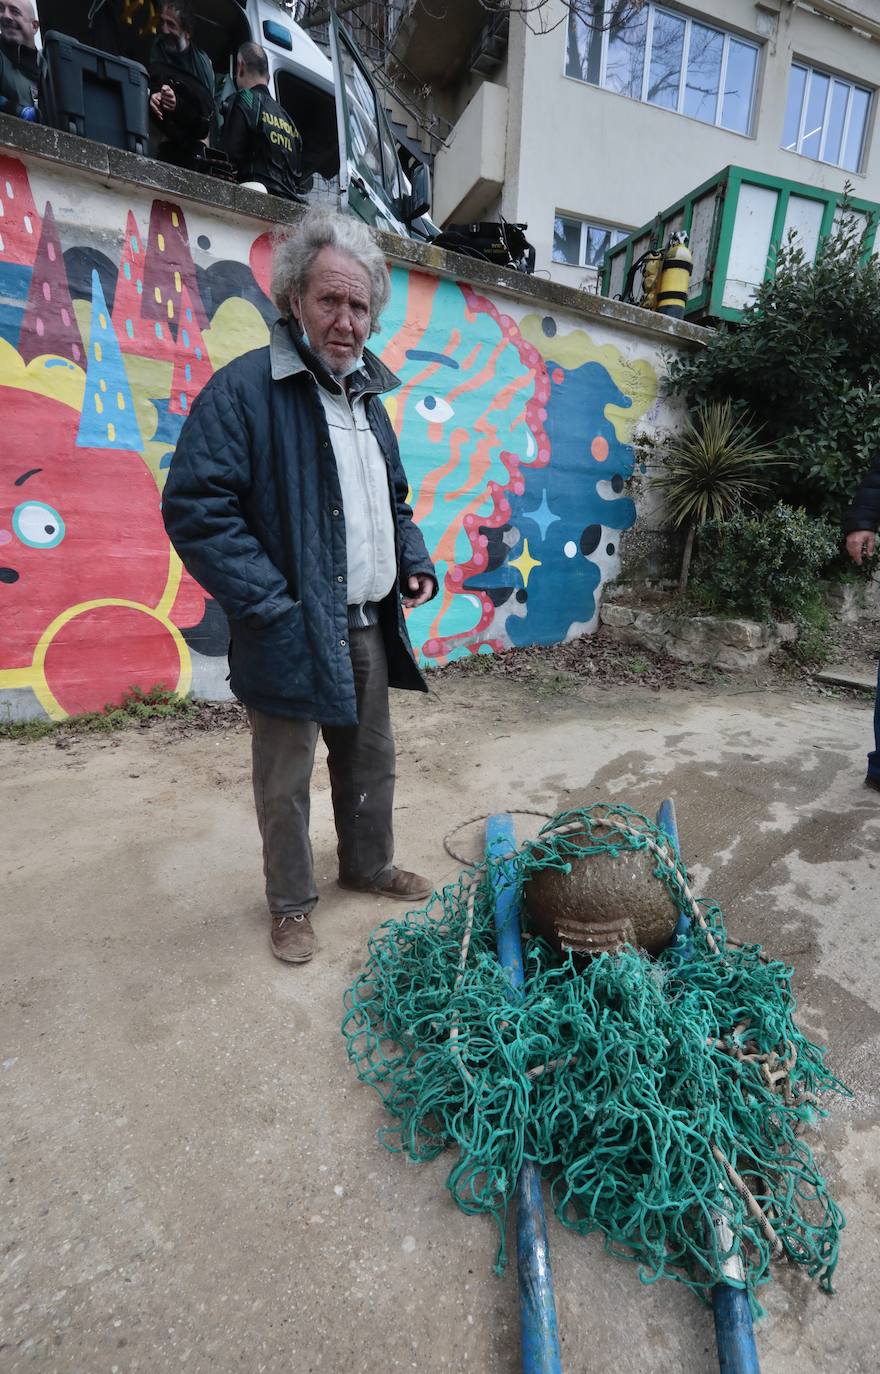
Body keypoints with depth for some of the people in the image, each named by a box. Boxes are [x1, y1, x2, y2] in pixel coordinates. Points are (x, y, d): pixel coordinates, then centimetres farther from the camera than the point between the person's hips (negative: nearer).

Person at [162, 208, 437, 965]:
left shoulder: (367, 395, 14)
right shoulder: (243, 388, -10)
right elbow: (194, 507, -17)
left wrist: (417, 562, 8)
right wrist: (272, 606, -20)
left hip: (370, 628, 7)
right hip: (294, 635, -7)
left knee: (372, 762, 20)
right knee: (285, 783, 9)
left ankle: (370, 865, 44)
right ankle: (292, 903, 33)